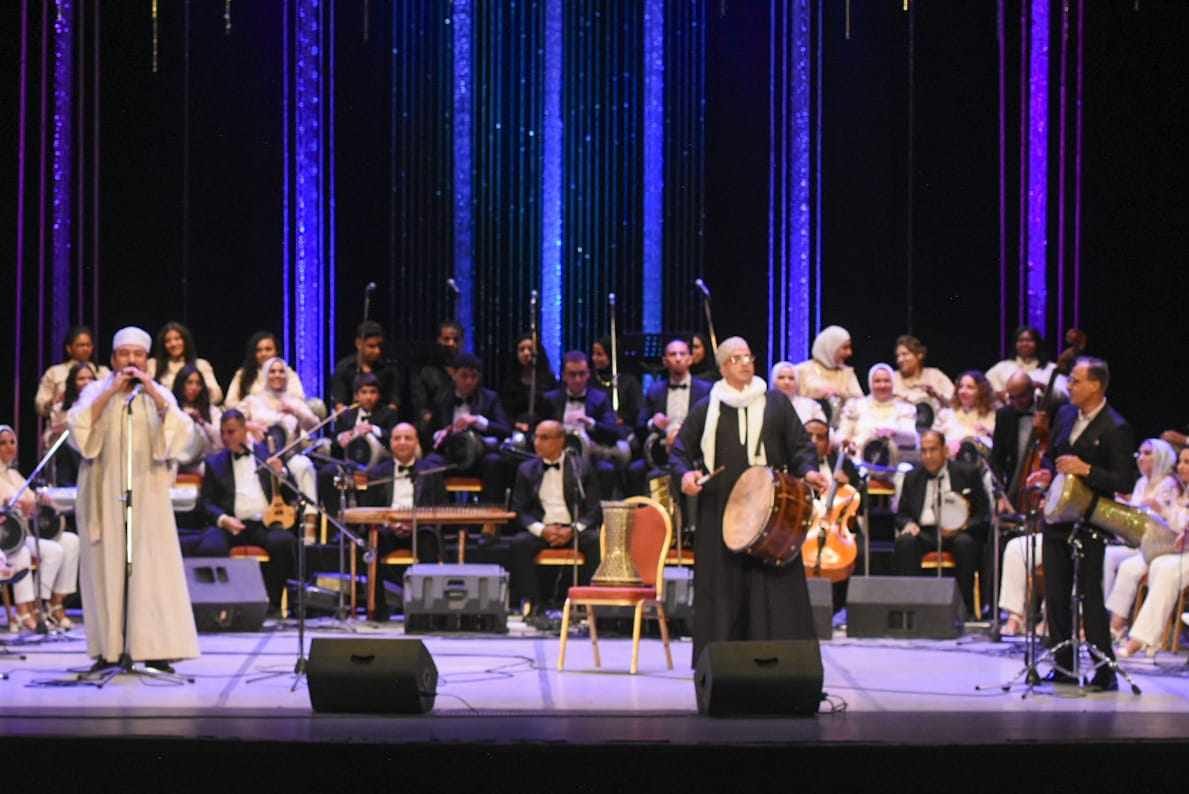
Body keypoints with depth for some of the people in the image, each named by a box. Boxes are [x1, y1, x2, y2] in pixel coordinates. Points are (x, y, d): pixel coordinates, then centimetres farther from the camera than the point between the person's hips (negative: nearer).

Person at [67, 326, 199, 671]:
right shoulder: (97, 390, 8)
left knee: (152, 567, -7)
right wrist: (110, 393, -14)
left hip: (147, 493, 0)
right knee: (108, 566, -2)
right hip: (105, 492, 0)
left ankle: (154, 647, -9)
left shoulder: (159, 393, 10)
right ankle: (109, 647, 0)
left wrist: (154, 394, -14)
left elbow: (180, 431, -6)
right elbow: (79, 426, -9)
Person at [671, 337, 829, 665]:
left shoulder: (776, 403, 10)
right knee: (722, 586, -1)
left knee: (773, 585, -5)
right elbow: (680, 450, 12)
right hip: (720, 512, 0)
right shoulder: (706, 408, 10)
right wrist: (685, 474, -8)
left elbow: (800, 445, 10)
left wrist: (808, 471, -9)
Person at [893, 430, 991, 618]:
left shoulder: (967, 474, 5)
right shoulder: (912, 477, 14)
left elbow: (983, 514, 4)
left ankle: (966, 608, -27)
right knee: (905, 541, -30)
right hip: (924, 532, 2)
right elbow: (902, 513, 18)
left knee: (964, 543, -36)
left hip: (957, 532, -2)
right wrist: (908, 524, -8)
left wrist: (963, 526, -17)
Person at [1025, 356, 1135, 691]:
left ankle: (1105, 672, 2)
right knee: (1056, 594, 10)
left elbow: (1124, 482, -16)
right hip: (1057, 518, 7)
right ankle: (1063, 666, 19)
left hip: (1089, 523, -7)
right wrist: (1046, 472, 1)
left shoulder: (1115, 428, -13)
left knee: (1091, 596, -5)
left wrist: (1085, 470, -24)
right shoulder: (1065, 415, 9)